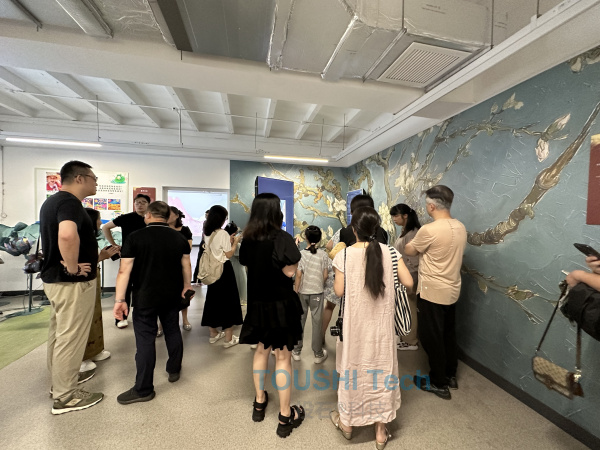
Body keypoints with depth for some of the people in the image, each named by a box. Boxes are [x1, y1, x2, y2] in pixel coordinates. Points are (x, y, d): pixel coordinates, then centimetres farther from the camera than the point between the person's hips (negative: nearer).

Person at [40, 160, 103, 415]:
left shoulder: (53, 200, 12)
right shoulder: (70, 201, -20)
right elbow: (67, 234, -40)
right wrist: (72, 267, -27)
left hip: (54, 278, 10)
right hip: (72, 282, -10)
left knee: (59, 333, 22)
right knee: (70, 337, 2)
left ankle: (61, 378, 40)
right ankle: (65, 396, 17)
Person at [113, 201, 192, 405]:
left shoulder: (135, 237, -11)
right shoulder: (179, 238, -1)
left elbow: (124, 271, -13)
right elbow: (186, 266, 4)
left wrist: (119, 299, -7)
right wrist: (186, 287, 18)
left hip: (145, 297, -4)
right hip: (172, 296, 4)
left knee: (145, 339, 5)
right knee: (173, 331, 18)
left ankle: (144, 389, 15)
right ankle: (174, 370, 37)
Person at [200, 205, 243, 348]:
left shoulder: (208, 234, 6)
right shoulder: (223, 233, -17)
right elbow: (228, 254, -14)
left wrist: (229, 242, 13)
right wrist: (235, 242, -1)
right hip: (224, 269, -7)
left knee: (213, 299, 16)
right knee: (227, 300, 2)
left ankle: (213, 333, 30)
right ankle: (229, 338, 10)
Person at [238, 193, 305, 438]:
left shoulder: (248, 239, -2)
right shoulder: (282, 238, -19)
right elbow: (290, 271, -18)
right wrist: (295, 249, -6)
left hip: (257, 303, 6)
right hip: (280, 304, -5)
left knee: (261, 349, 23)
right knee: (283, 356, 8)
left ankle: (259, 402, 40)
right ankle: (286, 416, 23)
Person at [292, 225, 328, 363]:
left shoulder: (301, 254, -10)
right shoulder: (323, 255, -7)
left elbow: (298, 275, -12)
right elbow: (325, 276, -4)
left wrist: (295, 291, -2)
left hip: (302, 292, 0)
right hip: (317, 292, 0)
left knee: (300, 320, 13)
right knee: (317, 321, 10)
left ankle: (296, 351, 27)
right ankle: (318, 354, 22)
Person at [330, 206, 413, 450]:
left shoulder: (344, 255, -15)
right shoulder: (390, 252, -9)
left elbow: (339, 291, -11)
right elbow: (408, 283, -7)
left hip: (354, 323, -1)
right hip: (381, 323, 2)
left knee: (352, 367, 19)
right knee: (381, 368, 19)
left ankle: (347, 422, 41)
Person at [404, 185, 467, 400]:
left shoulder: (429, 230, -24)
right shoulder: (460, 228, 2)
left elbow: (409, 251, -9)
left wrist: (415, 243, 12)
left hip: (432, 292, -8)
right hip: (452, 290, 8)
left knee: (432, 338, 8)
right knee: (448, 334, 22)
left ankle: (439, 384, 23)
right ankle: (451, 375, 39)